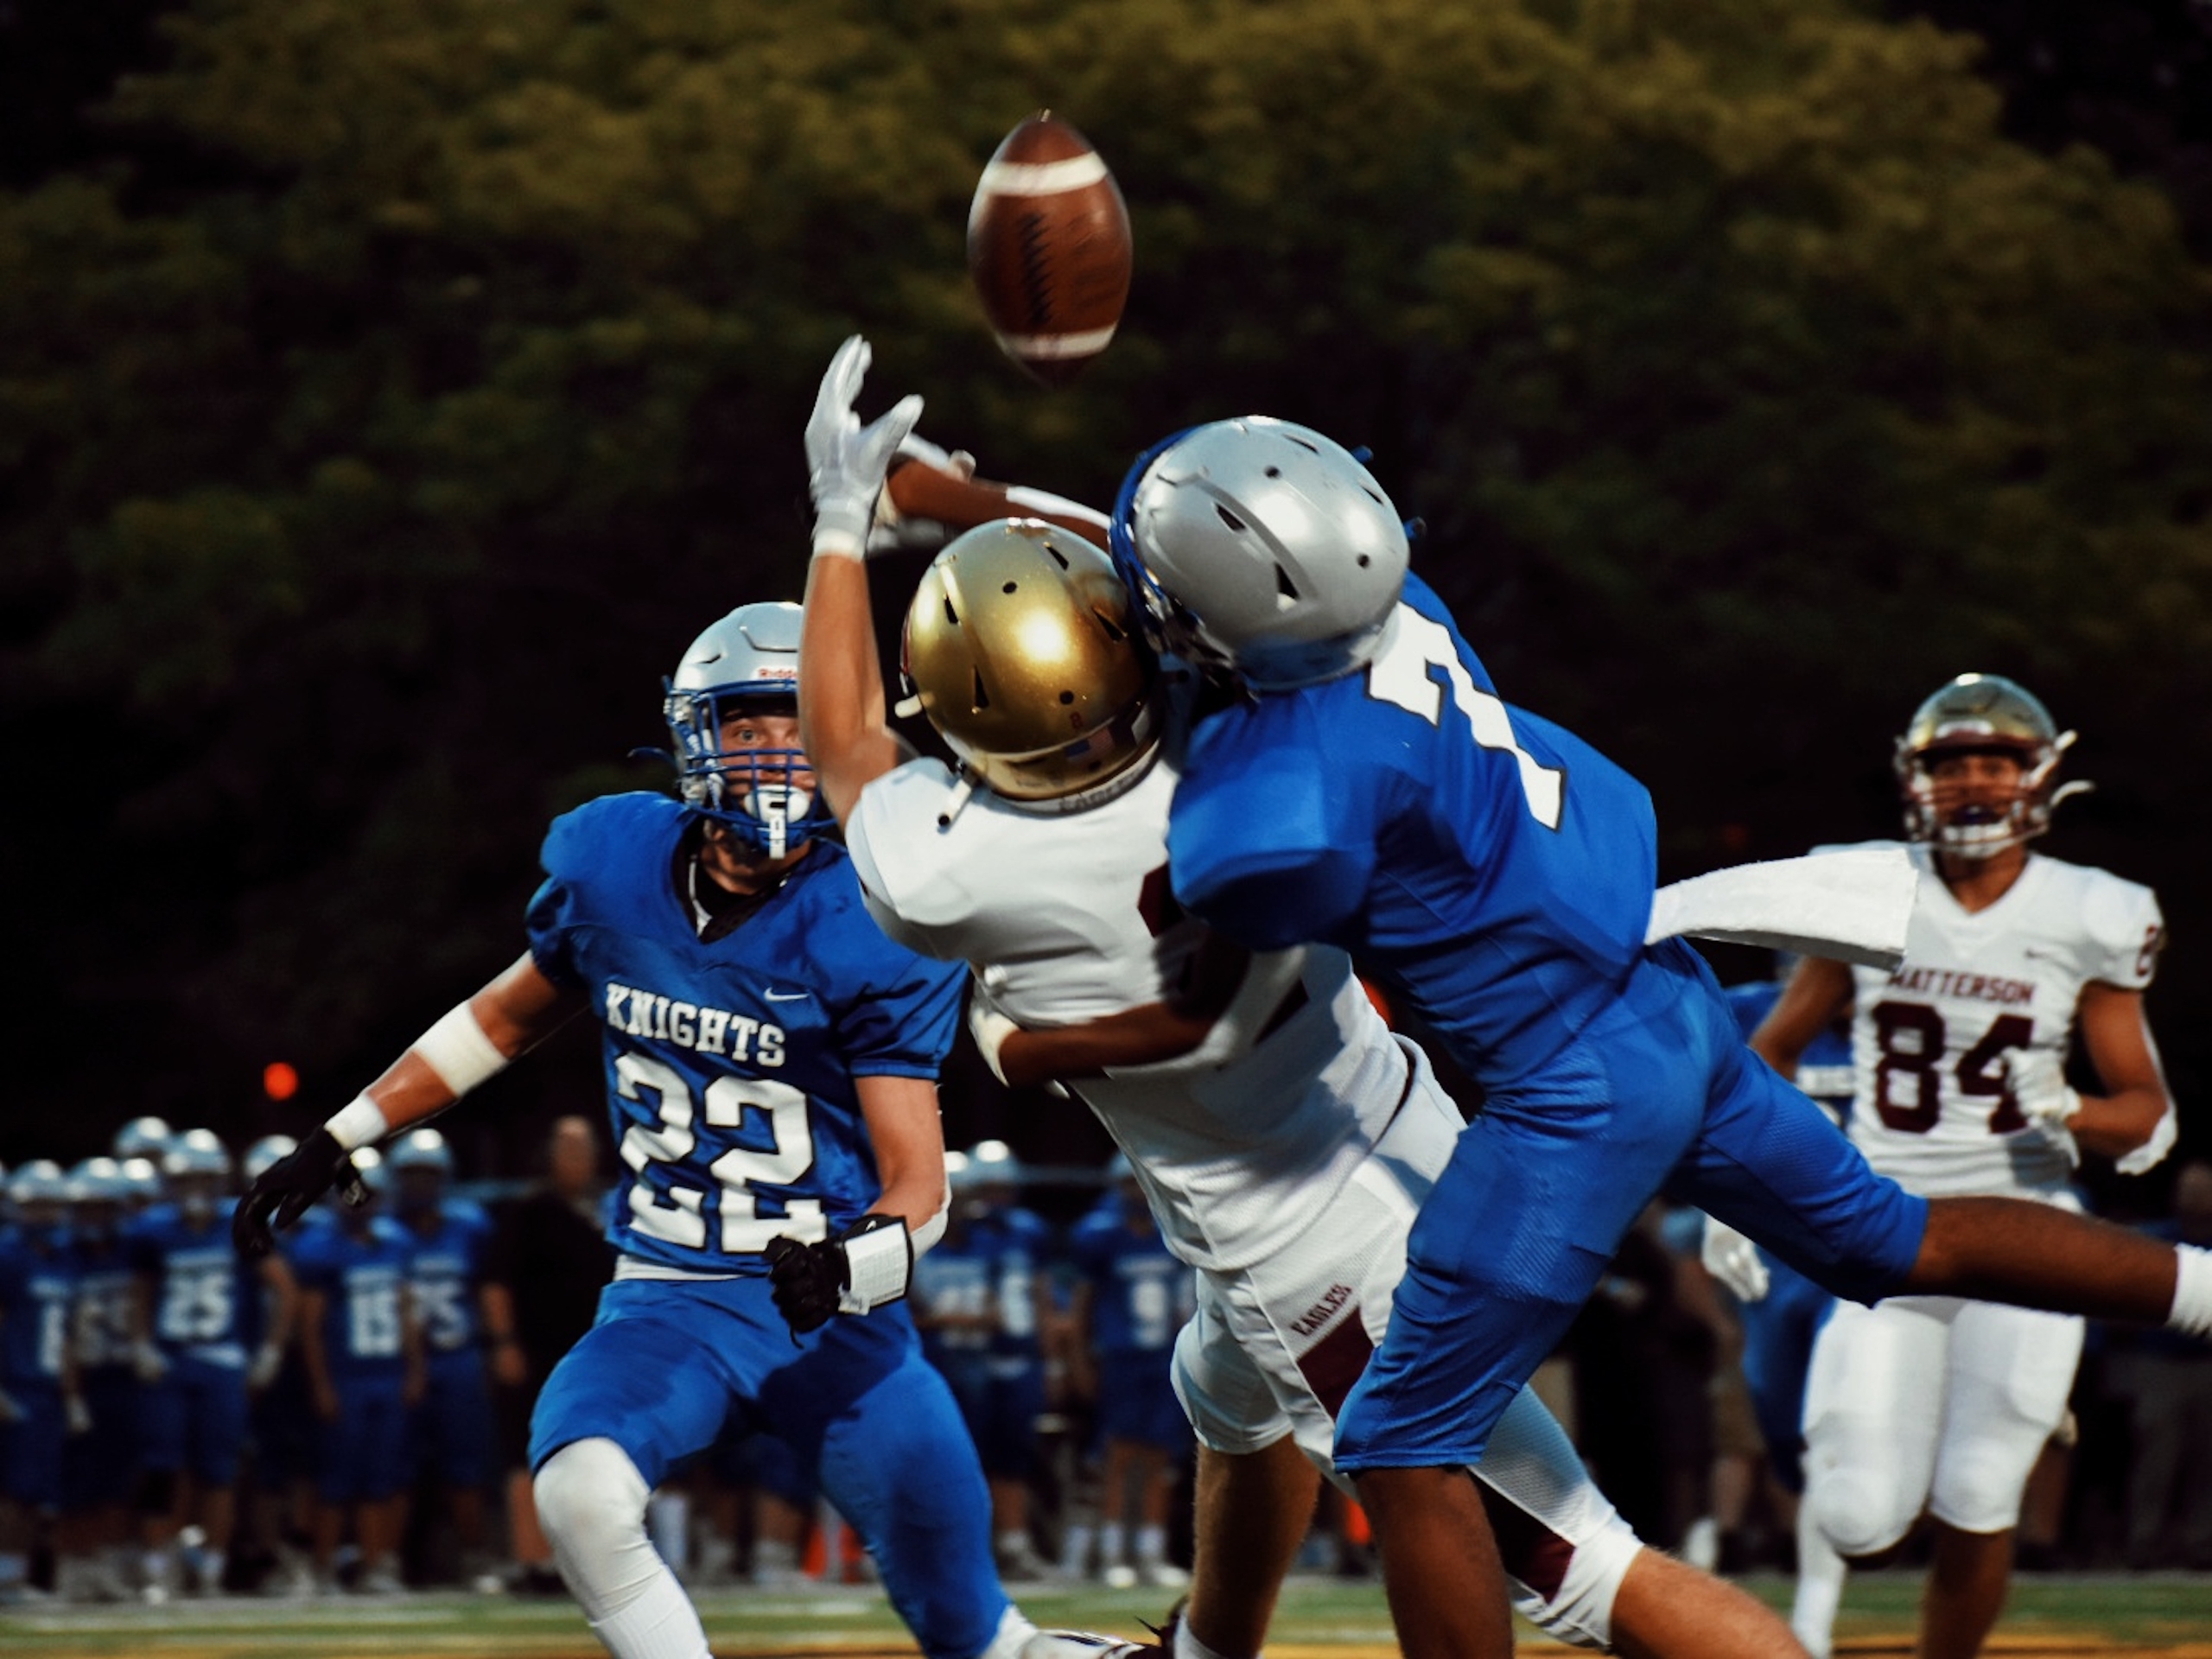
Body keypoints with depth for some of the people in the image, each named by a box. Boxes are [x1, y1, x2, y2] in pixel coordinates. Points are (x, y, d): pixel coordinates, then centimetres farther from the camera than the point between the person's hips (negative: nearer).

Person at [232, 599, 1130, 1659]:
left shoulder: (866, 933, -13)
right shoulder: (613, 874, -4)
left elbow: (918, 1185, -14)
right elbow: (507, 1018, 17)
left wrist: (853, 1265, -36)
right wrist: (340, 1140, 17)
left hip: (839, 1313, -2)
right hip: (670, 1304, 2)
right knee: (581, 1496, -32)